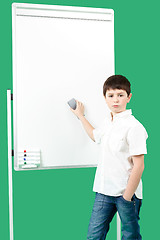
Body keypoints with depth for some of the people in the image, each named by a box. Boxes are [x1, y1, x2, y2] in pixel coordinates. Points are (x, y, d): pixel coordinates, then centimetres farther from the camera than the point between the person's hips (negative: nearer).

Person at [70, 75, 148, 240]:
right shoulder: (107, 122, 10)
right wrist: (80, 115, 41)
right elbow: (95, 135, 36)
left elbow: (138, 166, -16)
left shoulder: (134, 127, -15)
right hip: (104, 191, 7)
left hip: (126, 192, -7)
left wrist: (127, 197, -16)